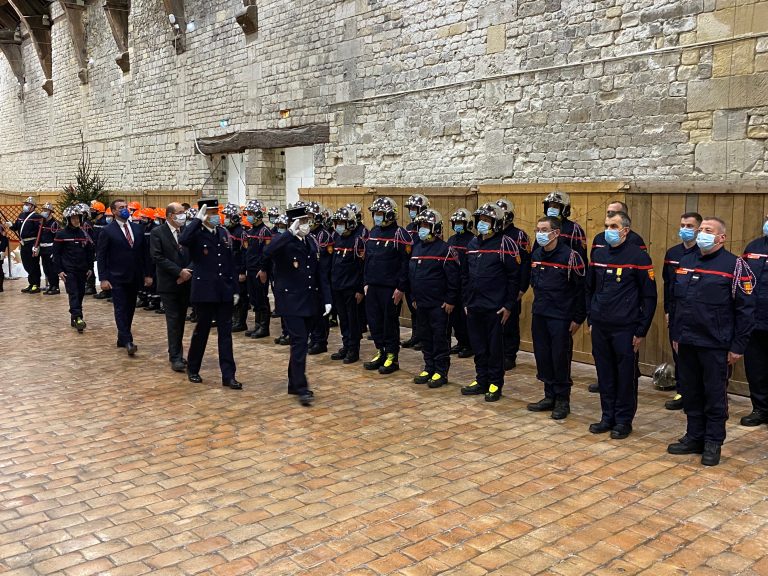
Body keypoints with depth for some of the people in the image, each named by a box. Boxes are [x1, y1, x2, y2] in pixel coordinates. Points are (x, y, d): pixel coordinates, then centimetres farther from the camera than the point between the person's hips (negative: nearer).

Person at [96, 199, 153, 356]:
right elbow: (101, 256, -5)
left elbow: (143, 253, 11)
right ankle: (128, 341, -9)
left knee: (130, 309, 10)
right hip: (117, 278, -5)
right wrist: (103, 278, -12)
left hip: (135, 277, 5)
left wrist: (147, 274, 8)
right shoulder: (107, 231, -5)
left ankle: (122, 339, 22)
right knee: (121, 309, -6)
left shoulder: (138, 229, 8)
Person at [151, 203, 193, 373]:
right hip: (169, 284, -4)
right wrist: (179, 272, -16)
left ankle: (177, 354, 19)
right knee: (174, 320, -3)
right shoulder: (157, 233, -5)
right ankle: (175, 357, 2)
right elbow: (158, 257, -12)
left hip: (185, 282, 4)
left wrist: (187, 271, -12)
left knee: (181, 320, 10)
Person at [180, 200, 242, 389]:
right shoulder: (196, 233, -7)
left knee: (225, 333, 4)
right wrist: (198, 219, -24)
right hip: (204, 291, -4)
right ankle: (192, 369, 27)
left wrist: (235, 289, 9)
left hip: (224, 292, 5)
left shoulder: (223, 233, 10)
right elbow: (183, 240, -32)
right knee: (201, 331, 8)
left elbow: (231, 262, 12)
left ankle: (228, 375, 6)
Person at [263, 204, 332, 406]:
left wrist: (326, 299, 5)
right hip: (291, 301, -6)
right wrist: (291, 232, -35)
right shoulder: (284, 242, -10)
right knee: (300, 342, -11)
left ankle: (293, 383, 25)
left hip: (310, 302, 6)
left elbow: (321, 273, 11)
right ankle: (302, 388, -5)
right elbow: (268, 252, -34)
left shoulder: (313, 242, 9)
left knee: (301, 343, 13)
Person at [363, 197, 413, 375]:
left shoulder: (400, 234, -10)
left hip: (390, 288, -7)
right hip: (373, 287, 7)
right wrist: (366, 282, 13)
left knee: (390, 323, 1)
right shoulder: (373, 232, 12)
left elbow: (406, 263, -13)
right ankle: (380, 353, 25)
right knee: (374, 320, 11)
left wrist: (401, 288, -16)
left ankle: (392, 357, 12)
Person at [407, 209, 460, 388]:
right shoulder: (417, 248, 12)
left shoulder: (445, 249, -11)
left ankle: (441, 372, 8)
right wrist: (413, 297, 16)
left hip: (438, 304, -7)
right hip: (421, 303, 7)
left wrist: (450, 301, -14)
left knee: (440, 338, 0)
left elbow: (454, 277, -13)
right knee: (425, 338, 13)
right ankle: (429, 368, 24)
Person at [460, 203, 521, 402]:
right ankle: (481, 381, 24)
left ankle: (495, 384, 15)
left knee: (495, 347, 3)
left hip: (495, 308, -6)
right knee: (478, 346, 13)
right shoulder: (473, 244, 11)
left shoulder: (505, 244, -9)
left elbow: (514, 277, -10)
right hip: (474, 307, 6)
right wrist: (466, 301, 14)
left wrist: (509, 305, -12)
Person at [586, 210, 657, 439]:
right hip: (600, 327, 5)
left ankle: (623, 420, 16)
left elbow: (649, 297, -7)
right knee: (604, 374, 11)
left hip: (625, 328, -5)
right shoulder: (598, 255, 8)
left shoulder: (638, 257, -8)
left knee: (625, 376, 4)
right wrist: (590, 319, 13)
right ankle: (608, 417, 23)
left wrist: (642, 331, -8)